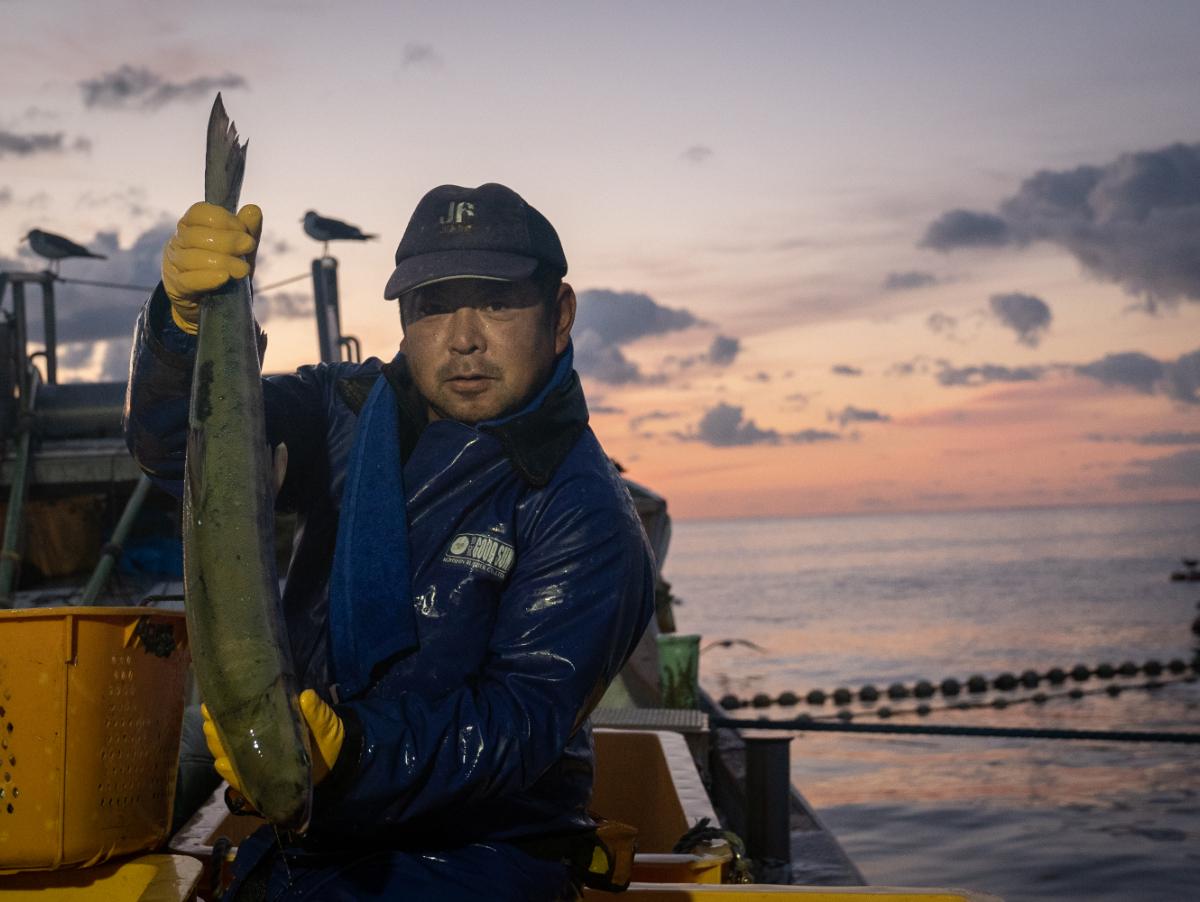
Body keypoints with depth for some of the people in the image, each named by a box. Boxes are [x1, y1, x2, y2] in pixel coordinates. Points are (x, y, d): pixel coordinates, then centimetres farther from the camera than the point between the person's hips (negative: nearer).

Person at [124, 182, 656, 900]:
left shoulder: (586, 517, -10)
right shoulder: (348, 415, 8)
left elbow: (525, 720, -19)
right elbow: (179, 443, -2)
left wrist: (347, 748, -34)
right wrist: (192, 317, -22)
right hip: (300, 844, 5)